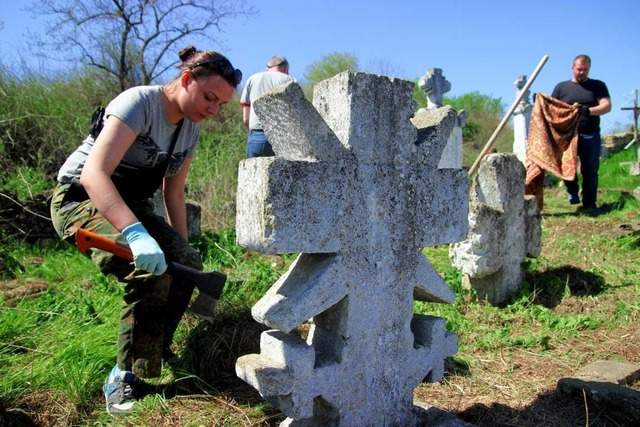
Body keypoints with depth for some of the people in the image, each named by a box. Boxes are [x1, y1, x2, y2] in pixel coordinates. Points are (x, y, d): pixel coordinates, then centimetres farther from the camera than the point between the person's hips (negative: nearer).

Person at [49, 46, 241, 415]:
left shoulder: (191, 129, 0)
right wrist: (136, 233, -49)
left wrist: (182, 247, 1)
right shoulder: (139, 102, -24)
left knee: (187, 264, -12)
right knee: (152, 273, -28)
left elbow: (175, 192, 8)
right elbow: (93, 173, -36)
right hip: (81, 199, -7)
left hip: (131, 205, 7)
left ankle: (156, 348, 11)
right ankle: (126, 376, -9)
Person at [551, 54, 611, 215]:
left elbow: (607, 106, -2)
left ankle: (590, 204, 10)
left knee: (590, 171, 1)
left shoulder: (598, 86, 11)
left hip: (591, 136, 0)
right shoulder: (561, 87, 12)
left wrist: (588, 111, -21)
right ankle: (573, 192, 21)